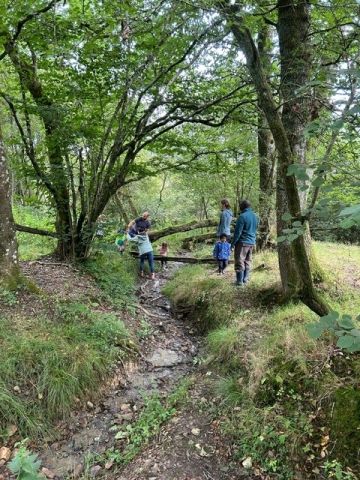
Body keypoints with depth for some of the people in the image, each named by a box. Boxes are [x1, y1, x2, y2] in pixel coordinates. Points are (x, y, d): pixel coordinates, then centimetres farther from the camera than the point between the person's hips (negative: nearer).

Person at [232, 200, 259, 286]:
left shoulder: (242, 216, -15)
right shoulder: (255, 216, 10)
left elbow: (238, 232, -15)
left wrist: (233, 243, -8)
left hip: (243, 242, -8)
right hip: (252, 242, 8)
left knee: (240, 261, -2)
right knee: (248, 261, 14)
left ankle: (240, 281, -2)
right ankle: (245, 279, 18)